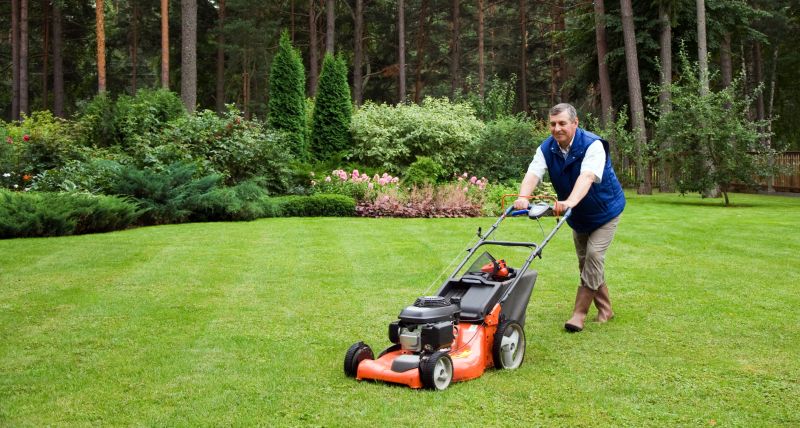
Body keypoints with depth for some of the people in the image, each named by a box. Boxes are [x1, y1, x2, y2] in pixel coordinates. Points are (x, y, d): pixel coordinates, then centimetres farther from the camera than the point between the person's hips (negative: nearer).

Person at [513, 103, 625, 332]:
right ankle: (605, 309, 25)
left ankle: (580, 313, -10)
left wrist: (571, 201, -64)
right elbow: (533, 173, -30)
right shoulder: (546, 148, -14)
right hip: (578, 216, 6)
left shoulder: (593, 145, -29)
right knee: (585, 261, 11)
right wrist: (523, 197, -51)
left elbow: (587, 176, -46)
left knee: (593, 255, -16)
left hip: (604, 211, -6)